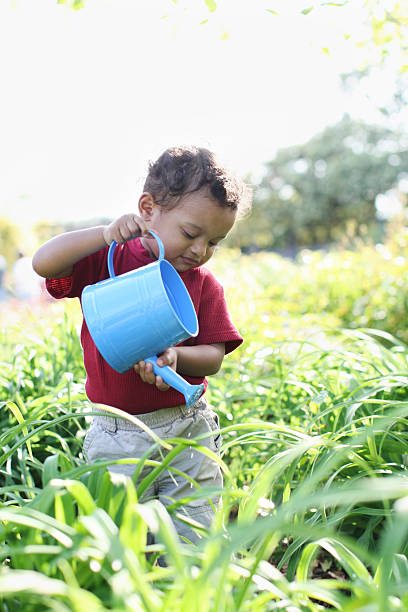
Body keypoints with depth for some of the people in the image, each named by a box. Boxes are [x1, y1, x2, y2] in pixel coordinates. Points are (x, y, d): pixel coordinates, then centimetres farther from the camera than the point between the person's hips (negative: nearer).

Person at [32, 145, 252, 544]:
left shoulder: (204, 285, 2)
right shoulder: (108, 263, -3)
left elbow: (213, 357, -2)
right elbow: (43, 263, -16)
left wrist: (173, 356, -23)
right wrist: (106, 235, -26)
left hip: (187, 431, 2)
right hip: (117, 438, -1)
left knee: (193, 538, 8)